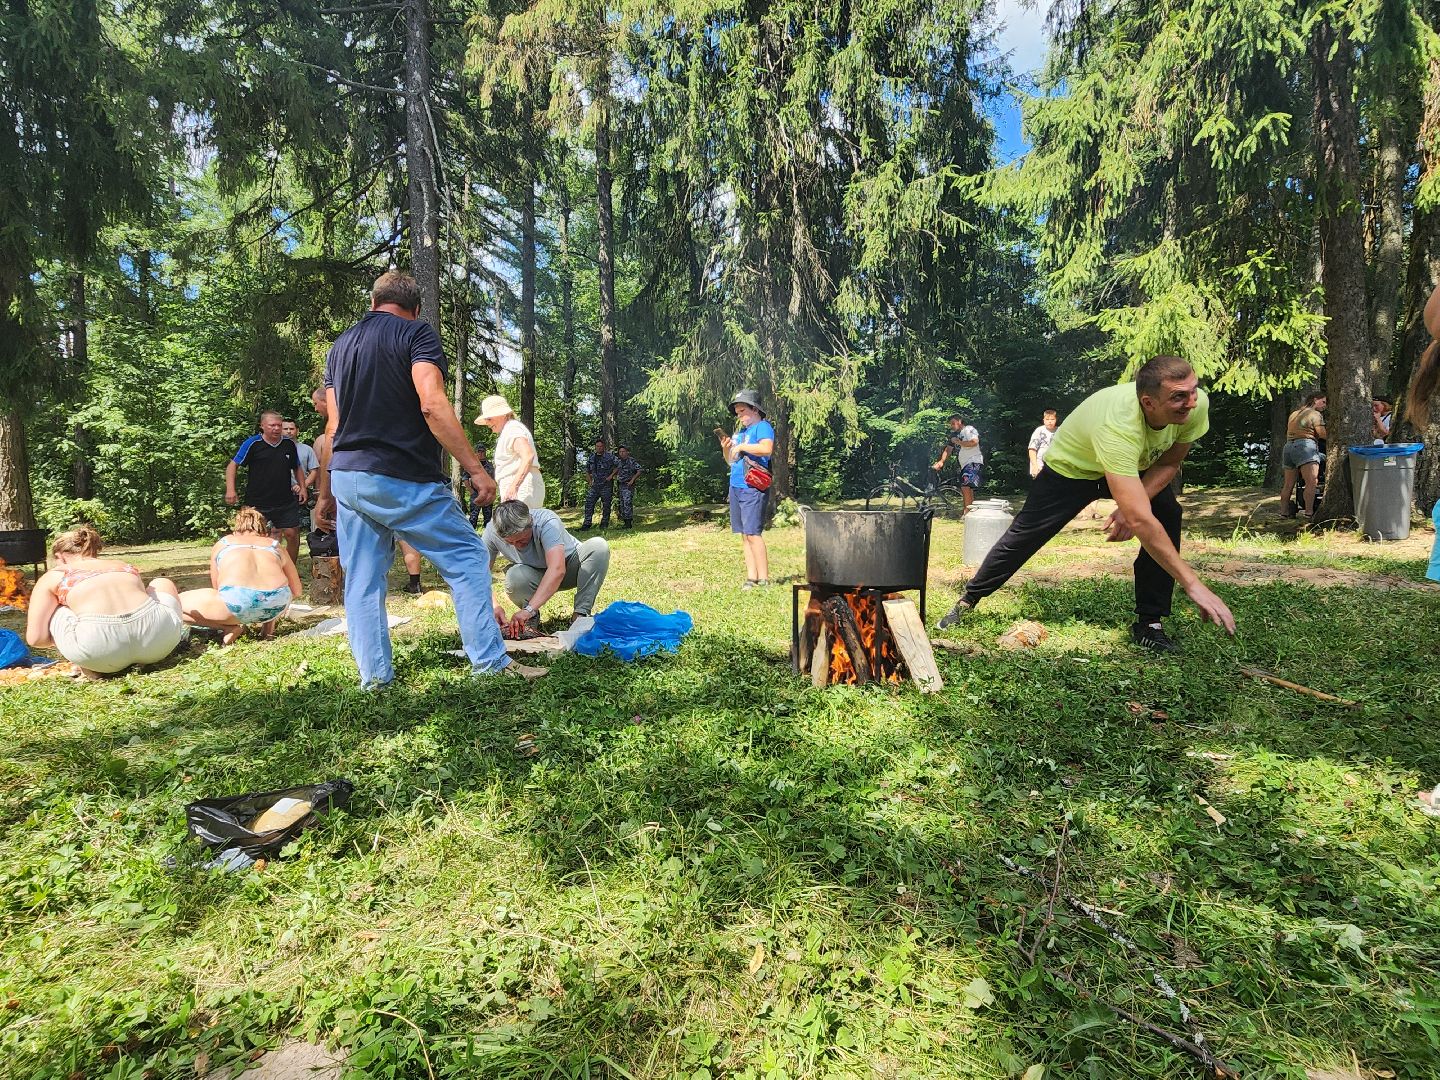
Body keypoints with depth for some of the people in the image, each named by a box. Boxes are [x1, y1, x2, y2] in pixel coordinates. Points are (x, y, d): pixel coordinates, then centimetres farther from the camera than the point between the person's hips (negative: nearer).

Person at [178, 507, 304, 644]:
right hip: (278, 603, 3)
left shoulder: (222, 544, 28)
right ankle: (269, 624, 16)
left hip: (236, 602, -3)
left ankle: (229, 627, 4)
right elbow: (296, 591, 33)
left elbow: (217, 590, 36)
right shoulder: (275, 544, 29)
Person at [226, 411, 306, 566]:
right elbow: (232, 465, -2)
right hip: (257, 503, -2)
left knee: (292, 535, -3)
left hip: (286, 502, 3)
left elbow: (297, 468, 21)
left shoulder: (289, 444, 6)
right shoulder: (252, 444, -5)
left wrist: (302, 487, 8)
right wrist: (230, 490, -13)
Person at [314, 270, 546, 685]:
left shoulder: (341, 345, 17)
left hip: (347, 478, 7)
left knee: (362, 579, 10)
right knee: (468, 558, 2)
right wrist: (475, 469, -18)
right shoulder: (417, 333, -2)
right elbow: (432, 404, -18)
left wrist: (326, 493, 20)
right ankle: (490, 662, 2)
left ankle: (374, 677, 13)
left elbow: (333, 425, 15)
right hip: (403, 479, -6)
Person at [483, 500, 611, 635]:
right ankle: (532, 619, -5)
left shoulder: (547, 522, -35)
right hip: (537, 576, 1)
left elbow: (558, 570, -47)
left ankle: (582, 613, -23)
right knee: (514, 576, -34)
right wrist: (493, 606, -40)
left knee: (599, 546, -31)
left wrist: (529, 609, -55)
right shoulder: (492, 532, -23)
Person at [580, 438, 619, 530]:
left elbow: (619, 465, -5)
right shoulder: (592, 457, 10)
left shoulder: (609, 456, -5)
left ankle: (604, 524, 12)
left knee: (606, 505, 1)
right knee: (589, 503, -5)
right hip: (595, 485, 4)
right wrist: (590, 481, 11)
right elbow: (587, 470, 22)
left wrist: (611, 475, -9)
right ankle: (586, 524, -4)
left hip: (606, 485, -4)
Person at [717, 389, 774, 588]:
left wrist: (741, 446, -15)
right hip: (735, 487, 9)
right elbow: (731, 461, 26)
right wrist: (726, 448, 6)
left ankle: (763, 579, -9)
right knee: (744, 535, 7)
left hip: (752, 488, -9)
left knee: (753, 534, -12)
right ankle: (751, 578, 10)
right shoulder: (739, 432, 22)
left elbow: (767, 449, -24)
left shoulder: (762, 427, -4)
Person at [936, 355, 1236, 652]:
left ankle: (1149, 622, -6)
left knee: (1168, 513, -17)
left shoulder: (1197, 405, -27)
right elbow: (1141, 521, -49)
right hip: (1070, 466, -5)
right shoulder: (1117, 426, -45)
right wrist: (1193, 584, -48)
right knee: (1023, 535, -4)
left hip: (1135, 466, 5)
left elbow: (1168, 463, -8)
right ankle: (969, 598, 19)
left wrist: (1134, 504, -26)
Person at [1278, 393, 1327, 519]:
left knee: (1288, 484, 11)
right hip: (1305, 446, -9)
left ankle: (1284, 512, 13)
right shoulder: (1315, 414, 0)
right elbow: (1322, 434, -7)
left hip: (1288, 446, 9)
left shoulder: (1293, 414, 23)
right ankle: (1309, 512, -24)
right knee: (1312, 482, -16)